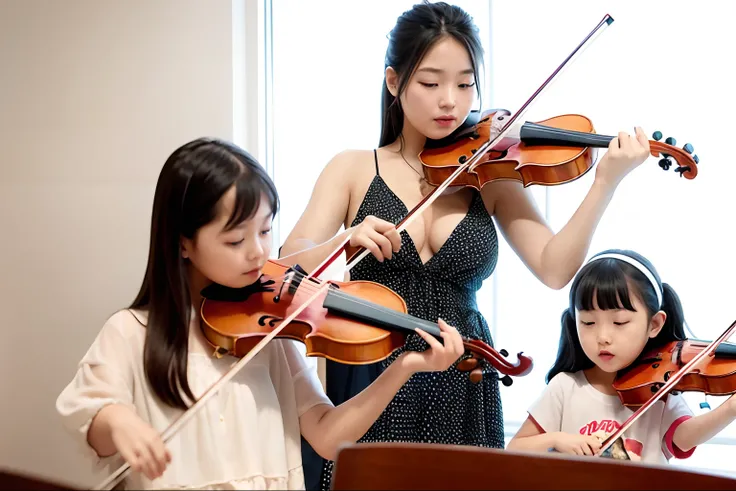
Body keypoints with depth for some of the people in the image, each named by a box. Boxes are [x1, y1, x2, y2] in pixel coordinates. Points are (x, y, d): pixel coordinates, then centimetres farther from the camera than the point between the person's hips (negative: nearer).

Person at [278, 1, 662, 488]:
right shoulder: (353, 169, 2)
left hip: (461, 394, 1)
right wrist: (346, 241, -31)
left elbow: (554, 269, -9)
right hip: (368, 388, -1)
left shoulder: (491, 174, 4)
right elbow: (290, 265, -10)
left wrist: (606, 183, -21)